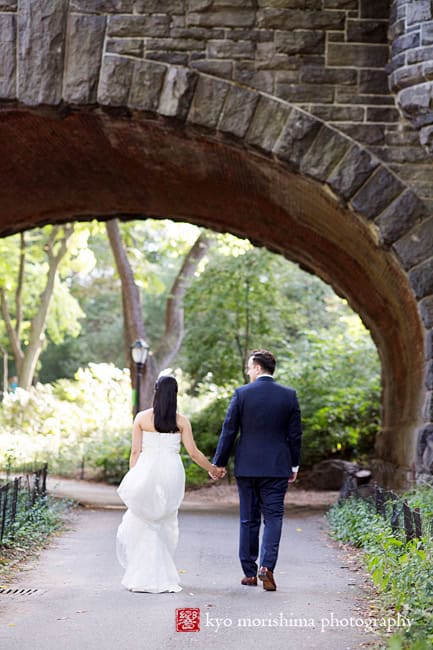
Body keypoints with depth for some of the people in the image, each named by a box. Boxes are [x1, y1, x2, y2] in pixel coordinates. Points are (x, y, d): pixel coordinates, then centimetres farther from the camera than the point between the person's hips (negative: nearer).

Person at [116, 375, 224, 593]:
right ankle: (162, 577, 14)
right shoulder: (181, 421, 0)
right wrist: (212, 469, 15)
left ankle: (144, 576, 3)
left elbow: (135, 451, -2)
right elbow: (193, 452, 0)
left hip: (147, 471, -1)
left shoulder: (142, 418, -1)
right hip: (171, 474, 1)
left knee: (143, 523, 8)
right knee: (165, 523, 12)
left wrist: (132, 480, 6)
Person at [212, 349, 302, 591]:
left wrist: (219, 463, 6)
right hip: (277, 467, 0)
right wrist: (294, 465, 13)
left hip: (247, 466, 0)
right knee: (273, 517, 4)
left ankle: (250, 573, 14)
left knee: (248, 519, 9)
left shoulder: (241, 393, -5)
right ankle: (267, 566, -14)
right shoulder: (289, 395, 0)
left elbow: (229, 431, -2)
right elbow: (295, 434, 3)